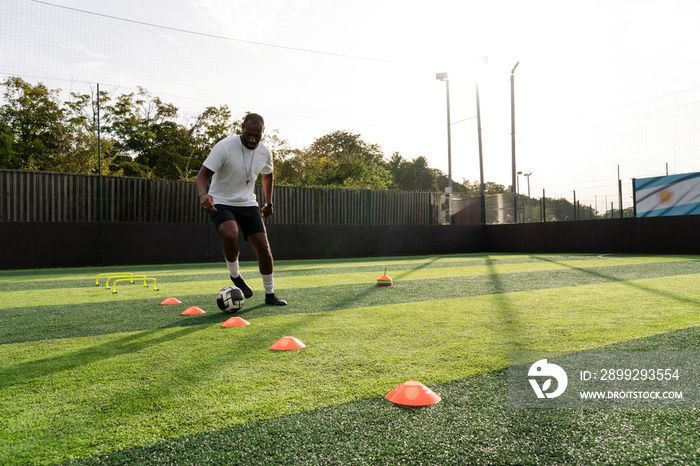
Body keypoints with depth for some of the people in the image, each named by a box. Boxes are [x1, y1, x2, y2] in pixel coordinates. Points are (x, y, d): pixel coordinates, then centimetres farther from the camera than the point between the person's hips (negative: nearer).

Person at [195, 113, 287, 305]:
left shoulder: (264, 152, -2)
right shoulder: (225, 147, -19)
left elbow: (267, 175, 20)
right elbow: (202, 175, -21)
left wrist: (268, 203, 20)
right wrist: (203, 194, -43)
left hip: (247, 203, 4)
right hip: (221, 202, -4)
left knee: (263, 246, -5)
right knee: (230, 235, -33)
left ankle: (270, 295, 12)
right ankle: (235, 276, -3)